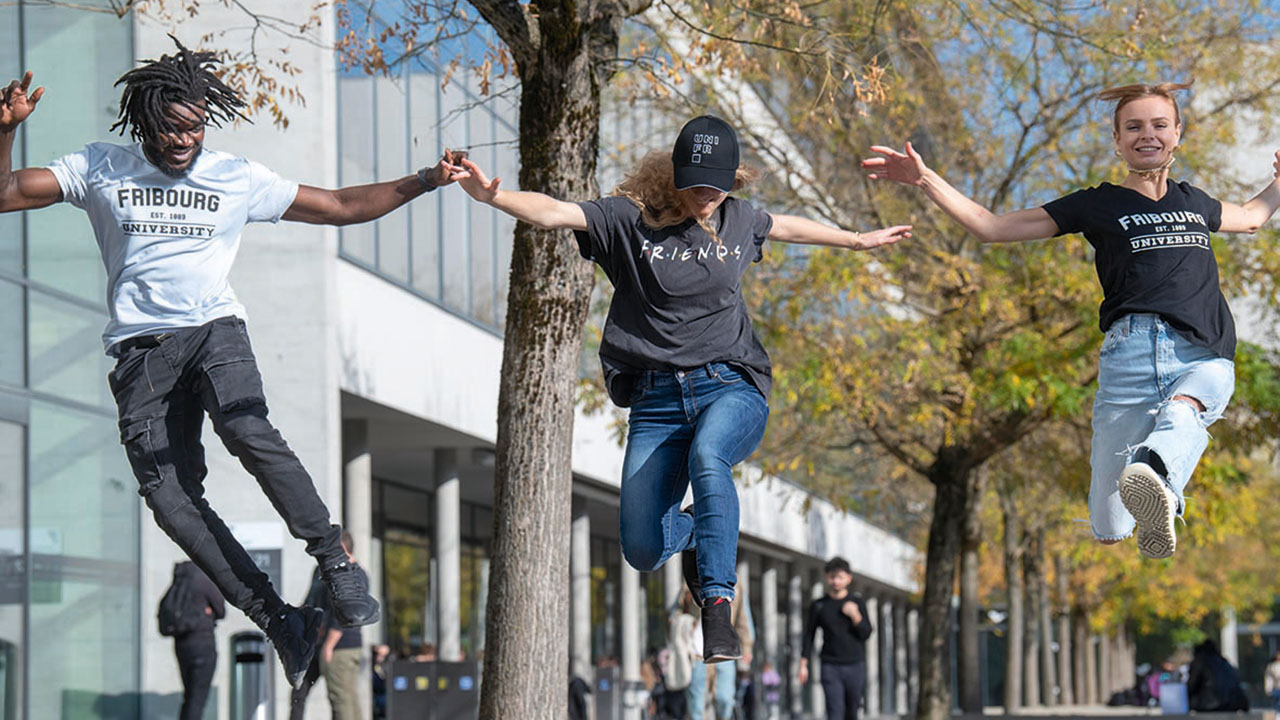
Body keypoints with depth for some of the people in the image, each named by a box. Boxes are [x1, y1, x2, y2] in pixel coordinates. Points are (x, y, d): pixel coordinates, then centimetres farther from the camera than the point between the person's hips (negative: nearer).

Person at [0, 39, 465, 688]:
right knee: (168, 495, -13)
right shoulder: (101, 170, 8)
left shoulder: (238, 178, 8)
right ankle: (277, 620, -9)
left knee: (248, 432, -31)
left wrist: (423, 182, 0)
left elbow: (342, 206, 10)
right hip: (139, 348, 1)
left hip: (213, 329, -1)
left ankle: (336, 566, -24)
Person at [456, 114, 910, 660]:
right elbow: (553, 212, -16)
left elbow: (783, 227, 31)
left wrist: (858, 240, 44)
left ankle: (717, 605, -33)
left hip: (731, 387, 0)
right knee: (642, 551, -6)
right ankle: (696, 533, 32)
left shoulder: (737, 219, 9)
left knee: (707, 456, -37)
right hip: (656, 399, 0)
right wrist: (491, 196, -34)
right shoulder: (630, 218, -2)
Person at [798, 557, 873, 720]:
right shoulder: (818, 606, 3)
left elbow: (866, 633, 1)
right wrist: (803, 665, 1)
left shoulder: (857, 603, 5)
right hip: (830, 667, -1)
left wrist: (855, 615, -15)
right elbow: (808, 636, 7)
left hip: (855, 665, 1)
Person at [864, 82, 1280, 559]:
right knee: (1109, 533, -7)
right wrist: (925, 179, 2)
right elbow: (992, 228, 11)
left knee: (1181, 413, -40)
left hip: (1207, 358, 1)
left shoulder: (1194, 202, 25)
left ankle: (1155, 478, -72)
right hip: (1133, 352, -1)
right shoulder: (1099, 205, 14)